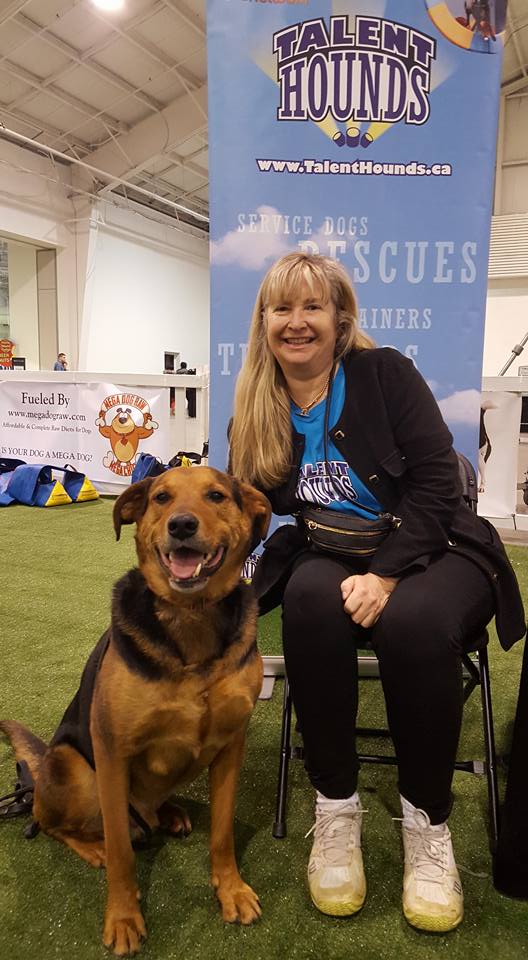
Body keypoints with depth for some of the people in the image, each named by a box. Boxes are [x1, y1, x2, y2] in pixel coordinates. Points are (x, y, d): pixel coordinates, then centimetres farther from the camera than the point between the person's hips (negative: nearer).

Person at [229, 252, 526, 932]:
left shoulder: (384, 372, -6)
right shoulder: (256, 413, 5)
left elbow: (436, 479, -13)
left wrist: (386, 574, -23)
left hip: (427, 550, -2)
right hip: (328, 558, 3)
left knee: (413, 622, -35)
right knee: (311, 597, -33)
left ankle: (427, 820, -9)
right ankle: (334, 808, -15)